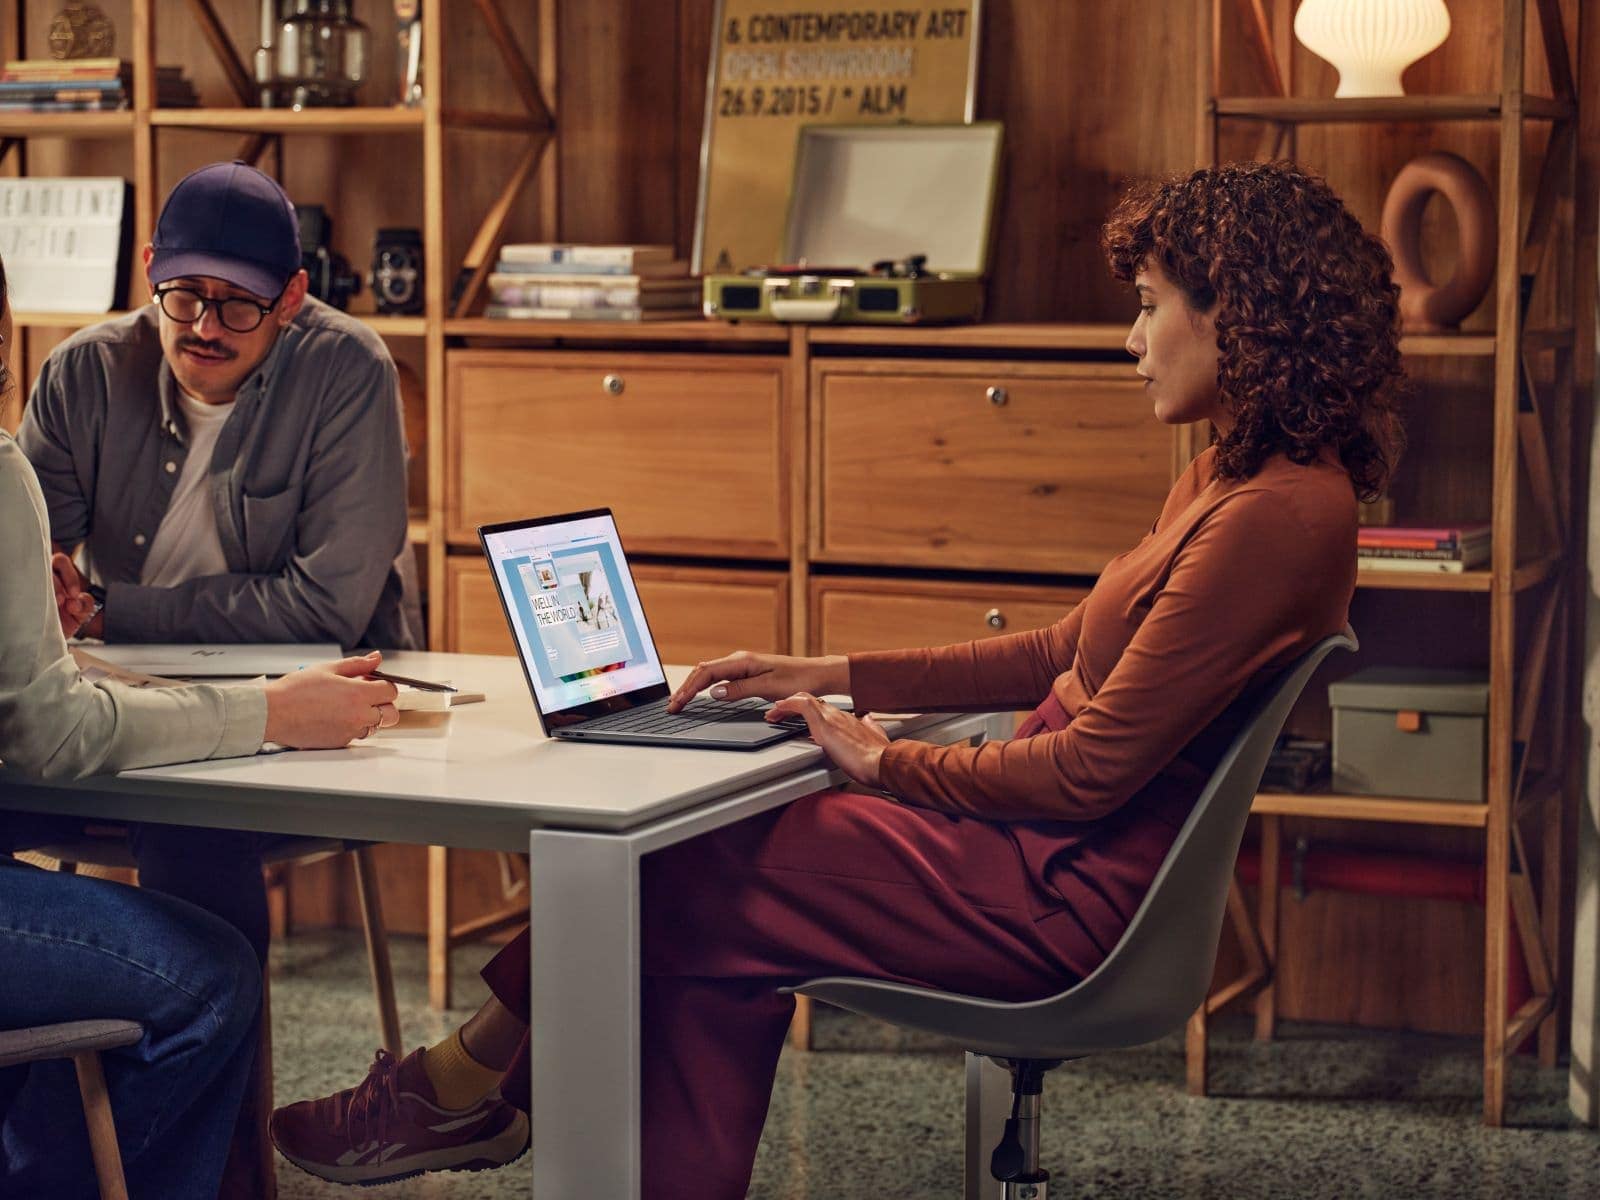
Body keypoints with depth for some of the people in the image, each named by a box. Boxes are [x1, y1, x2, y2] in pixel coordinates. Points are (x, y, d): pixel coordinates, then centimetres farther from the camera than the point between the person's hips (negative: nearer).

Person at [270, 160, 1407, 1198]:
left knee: (684, 887, -1)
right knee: (723, 855, 1)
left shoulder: (1277, 513, -22)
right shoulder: (1237, 473, 10)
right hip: (1053, 844, 9)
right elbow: (1062, 653, 17)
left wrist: (884, 760, -8)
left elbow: (1090, 770, -22)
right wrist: (836, 676, 12)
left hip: (1067, 896, -9)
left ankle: (470, 1082, 21)